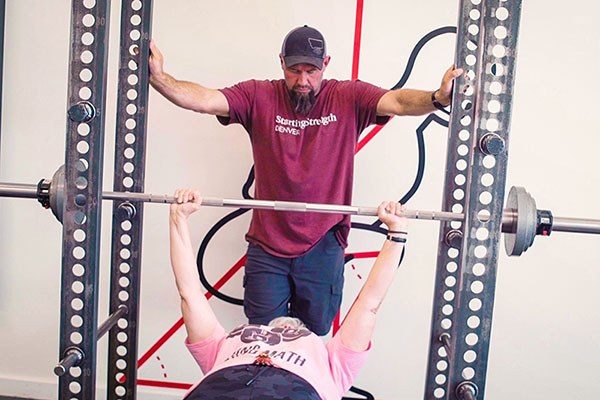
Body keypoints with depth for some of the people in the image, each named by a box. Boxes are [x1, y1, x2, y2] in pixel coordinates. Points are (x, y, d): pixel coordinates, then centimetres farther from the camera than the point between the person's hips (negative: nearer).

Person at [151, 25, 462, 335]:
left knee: (315, 332, 17)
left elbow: (397, 102, -17)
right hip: (267, 245, 0)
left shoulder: (349, 98, -3)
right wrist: (158, 78, -27)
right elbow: (204, 100, -12)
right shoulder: (258, 97, -2)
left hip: (322, 246, 0)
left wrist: (437, 98, -37)